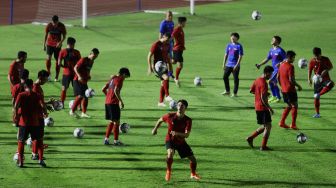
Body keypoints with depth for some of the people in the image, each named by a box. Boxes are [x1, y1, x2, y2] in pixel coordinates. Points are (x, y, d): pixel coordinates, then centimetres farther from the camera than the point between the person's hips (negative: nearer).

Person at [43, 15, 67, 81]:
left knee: (58, 60, 2)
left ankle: (56, 77, 12)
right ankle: (48, 73, -2)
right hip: (49, 44, 0)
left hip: (57, 45, 0)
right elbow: (46, 35, 6)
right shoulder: (49, 25, -7)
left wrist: (60, 42, -19)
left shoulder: (61, 26, -9)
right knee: (48, 58, -17)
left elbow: (64, 36, -2)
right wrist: (44, 44, 10)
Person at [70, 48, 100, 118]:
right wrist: (79, 76, -30)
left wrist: (88, 76, 7)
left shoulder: (91, 62, 11)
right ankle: (72, 111, -6)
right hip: (78, 81, -8)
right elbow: (75, 68, -18)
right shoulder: (83, 60, -14)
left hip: (84, 81, 8)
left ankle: (83, 113, 13)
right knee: (80, 96, -15)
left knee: (86, 97, 5)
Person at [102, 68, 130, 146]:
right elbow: (116, 91, -24)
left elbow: (103, 89, 20)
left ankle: (106, 139, 13)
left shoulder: (112, 78, 17)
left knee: (111, 121, 16)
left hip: (107, 102, 8)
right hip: (114, 103, -8)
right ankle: (116, 140, 3)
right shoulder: (119, 79, -9)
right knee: (116, 121, 0)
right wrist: (121, 101, -19)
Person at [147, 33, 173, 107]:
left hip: (163, 65, 8)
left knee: (163, 83, 7)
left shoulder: (167, 45, 10)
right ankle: (167, 96, -23)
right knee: (166, 77, -28)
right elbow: (149, 56, -10)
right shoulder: (156, 44, -11)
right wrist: (150, 67, -15)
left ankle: (160, 102, 14)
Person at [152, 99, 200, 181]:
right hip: (170, 140, -2)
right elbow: (160, 120, 6)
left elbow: (187, 135, -26)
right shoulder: (170, 116, -17)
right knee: (170, 153, -33)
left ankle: (193, 174, 30)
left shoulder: (188, 120, -18)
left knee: (193, 158, 0)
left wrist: (177, 133, -42)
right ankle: (168, 172, -10)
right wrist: (155, 129, 0)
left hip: (181, 142, 2)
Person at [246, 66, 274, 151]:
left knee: (265, 126, 18)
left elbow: (251, 90, 21)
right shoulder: (263, 83, -19)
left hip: (257, 107, 9)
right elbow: (263, 98, -24)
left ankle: (250, 138, 16)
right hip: (263, 108, -9)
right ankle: (263, 146, -2)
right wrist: (269, 108, -19)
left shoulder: (257, 80, 9)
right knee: (268, 126, -3)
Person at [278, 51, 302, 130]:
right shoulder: (290, 66, -17)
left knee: (289, 106, 18)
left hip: (284, 90, 8)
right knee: (294, 106, 2)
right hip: (290, 90, -8)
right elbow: (291, 79, -21)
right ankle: (293, 124, 1)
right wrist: (298, 86, -9)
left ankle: (282, 122, 13)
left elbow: (278, 77, 16)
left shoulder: (282, 65, 9)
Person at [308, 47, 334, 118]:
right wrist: (309, 79, 1)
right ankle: (317, 113, 14)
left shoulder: (326, 59, -7)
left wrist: (326, 70, -15)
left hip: (325, 79, -2)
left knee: (331, 84, -39)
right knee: (316, 98, 1)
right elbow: (310, 70, 9)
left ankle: (319, 94, -26)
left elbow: (331, 67, 4)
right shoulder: (312, 61, -3)